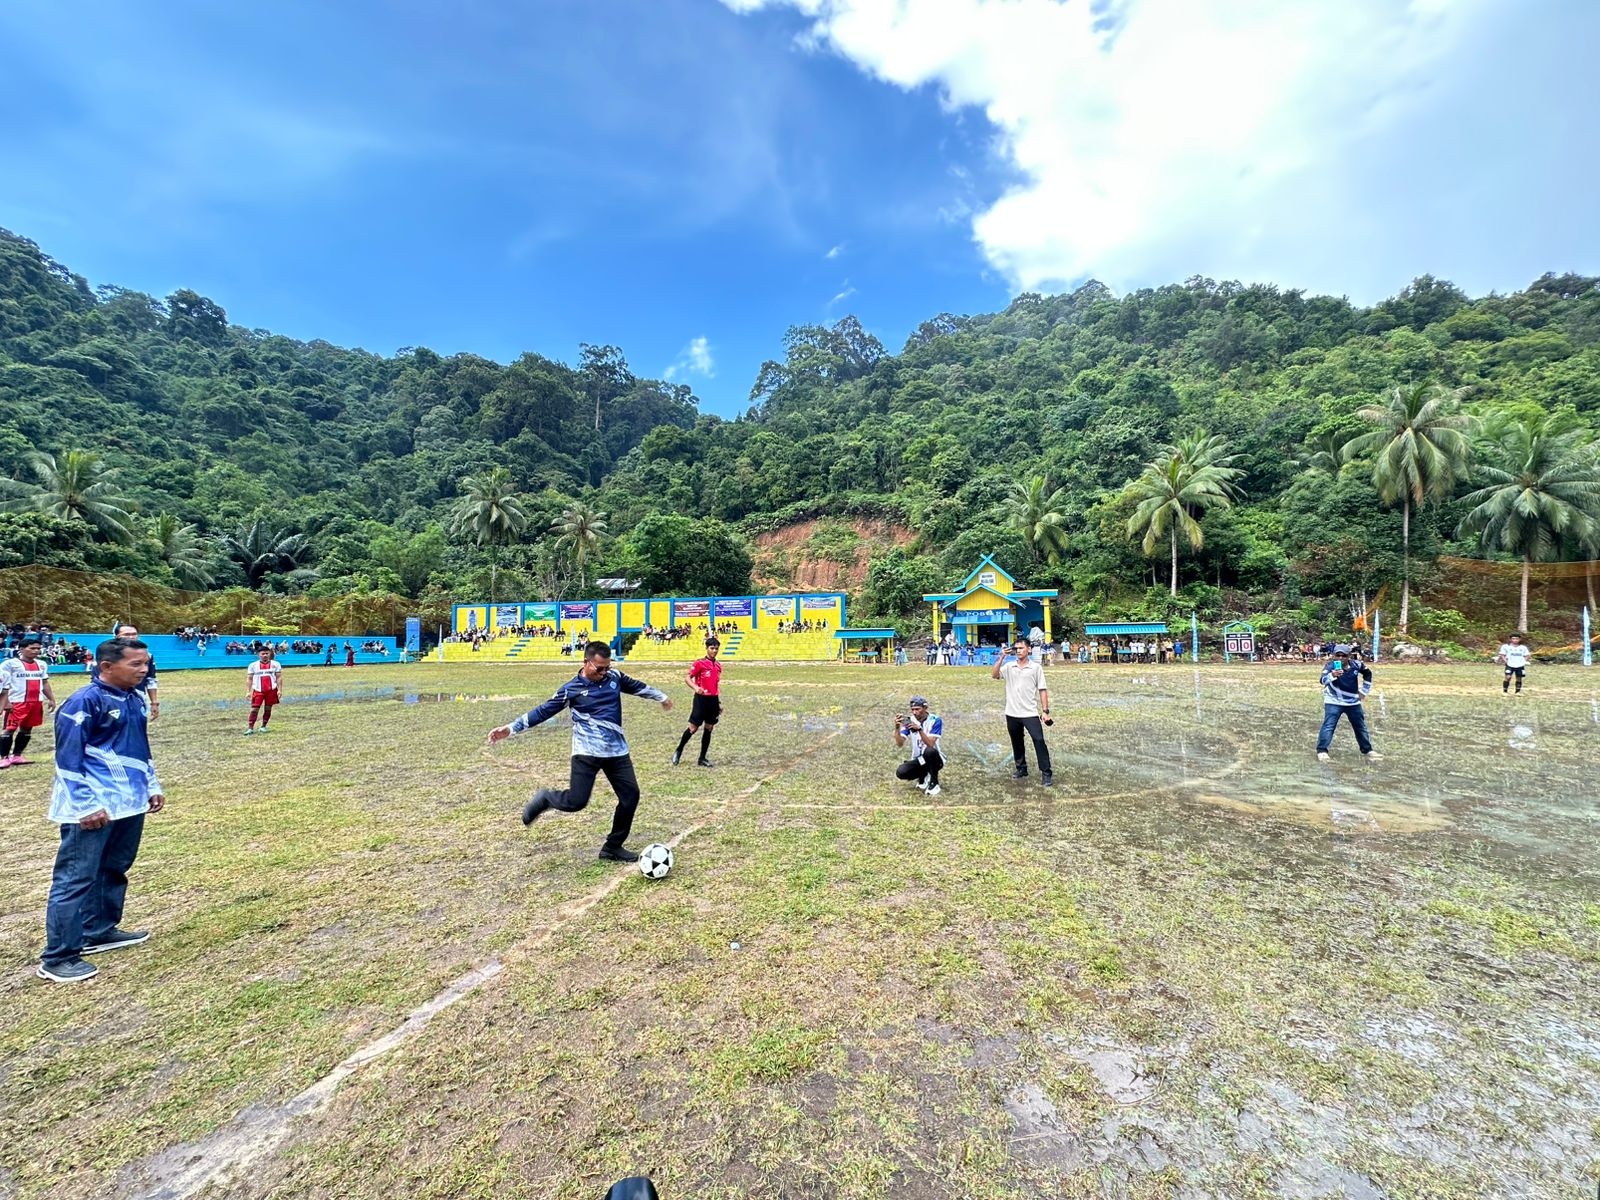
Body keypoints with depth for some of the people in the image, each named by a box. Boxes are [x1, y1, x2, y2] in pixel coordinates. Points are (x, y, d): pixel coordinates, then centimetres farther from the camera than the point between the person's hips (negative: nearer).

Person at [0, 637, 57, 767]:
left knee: (27, 729, 10)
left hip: (36, 702, 6)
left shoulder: (41, 664, 13)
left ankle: (16, 756, 19)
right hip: (16, 702, -5)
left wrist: (51, 699, 14)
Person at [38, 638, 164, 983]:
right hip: (94, 808, -8)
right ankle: (58, 958, 9)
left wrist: (152, 786, 18)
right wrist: (86, 806, -18)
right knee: (76, 878, -1)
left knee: (114, 870, 18)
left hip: (129, 804, 8)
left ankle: (100, 931, 32)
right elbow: (68, 759, -16)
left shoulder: (136, 700, 9)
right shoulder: (83, 702, -15)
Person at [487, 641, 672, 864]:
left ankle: (613, 847, 18)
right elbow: (543, 712, -1)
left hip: (617, 751, 5)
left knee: (631, 795, 2)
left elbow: (636, 686, 22)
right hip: (587, 753, -4)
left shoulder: (615, 677, 5)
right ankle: (545, 798, 22)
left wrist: (661, 697, 33)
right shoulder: (571, 688, -6)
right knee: (576, 801, -13)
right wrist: (511, 728, -7)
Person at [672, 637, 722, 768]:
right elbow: (688, 678, -8)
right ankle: (678, 751, 17)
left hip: (713, 699, 6)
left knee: (709, 729, 8)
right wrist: (695, 687, -28)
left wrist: (719, 702, 17)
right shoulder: (699, 663, -7)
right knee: (693, 728, -5)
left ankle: (702, 759, 17)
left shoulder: (718, 665, 11)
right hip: (701, 698, -6)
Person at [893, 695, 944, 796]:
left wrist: (919, 729, -39)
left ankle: (934, 783, -12)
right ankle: (923, 776, 7)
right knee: (900, 772, -24)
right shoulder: (909, 721, -4)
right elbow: (900, 743, -14)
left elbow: (930, 744, -26)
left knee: (930, 751, -37)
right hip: (918, 761, 3)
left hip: (934, 759, -3)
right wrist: (897, 727, -30)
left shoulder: (935, 720, -13)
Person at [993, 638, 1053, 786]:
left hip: (1030, 713, -3)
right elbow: (994, 675, -11)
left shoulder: (1036, 667, -2)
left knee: (1039, 741, -9)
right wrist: (1001, 657, -17)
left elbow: (1042, 690, 0)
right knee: (1016, 743, 15)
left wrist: (1045, 711, -5)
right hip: (1012, 713, 3)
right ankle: (1021, 769, 31)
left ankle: (1046, 773, -1)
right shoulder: (1009, 666, 3)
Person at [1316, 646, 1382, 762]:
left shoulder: (1356, 664, -8)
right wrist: (1332, 675, -62)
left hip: (1353, 702, 5)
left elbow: (1368, 673, 15)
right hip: (1333, 702, -5)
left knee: (1360, 726, 18)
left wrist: (1363, 690, 12)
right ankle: (1322, 751, -12)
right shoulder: (1331, 665, -22)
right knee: (1328, 726, -16)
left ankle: (1367, 750, 36)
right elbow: (1323, 680, -41)